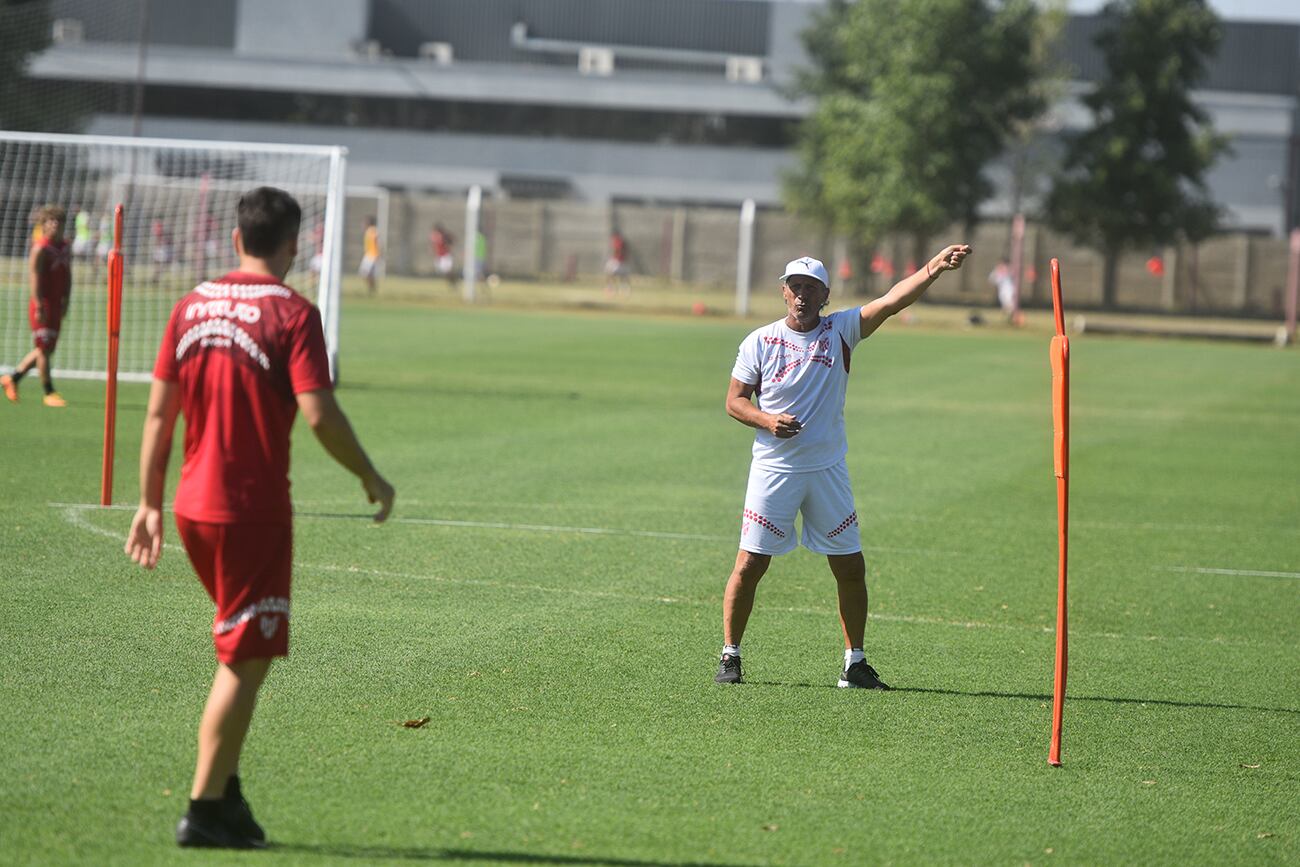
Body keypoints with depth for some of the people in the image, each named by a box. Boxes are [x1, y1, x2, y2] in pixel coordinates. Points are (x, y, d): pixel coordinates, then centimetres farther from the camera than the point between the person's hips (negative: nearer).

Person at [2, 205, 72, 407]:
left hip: (56, 305, 8)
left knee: (47, 349, 12)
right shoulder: (40, 248, -12)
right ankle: (49, 393, 3)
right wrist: (39, 305, -22)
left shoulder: (65, 248, 12)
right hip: (43, 305, -8)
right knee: (44, 349, -3)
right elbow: (34, 276, -17)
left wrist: (66, 300, 10)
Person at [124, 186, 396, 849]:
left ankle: (225, 794, 18)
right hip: (254, 510, -7)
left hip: (192, 508, 7)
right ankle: (204, 810, 0)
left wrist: (150, 503, 14)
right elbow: (320, 415, -18)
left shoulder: (192, 305, 7)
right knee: (245, 661, 0)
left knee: (239, 651, 21)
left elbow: (159, 409, 8)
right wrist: (371, 479, -3)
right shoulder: (292, 314, -11)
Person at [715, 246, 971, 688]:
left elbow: (892, 300, -12)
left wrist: (935, 268, -26)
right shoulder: (759, 342, -1)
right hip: (774, 468, -2)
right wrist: (768, 420, -17)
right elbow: (734, 401, 3)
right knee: (750, 563, -5)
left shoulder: (841, 331, 0)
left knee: (850, 568, 3)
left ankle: (854, 664, 14)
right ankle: (730, 656, 8)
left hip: (828, 470, 2)